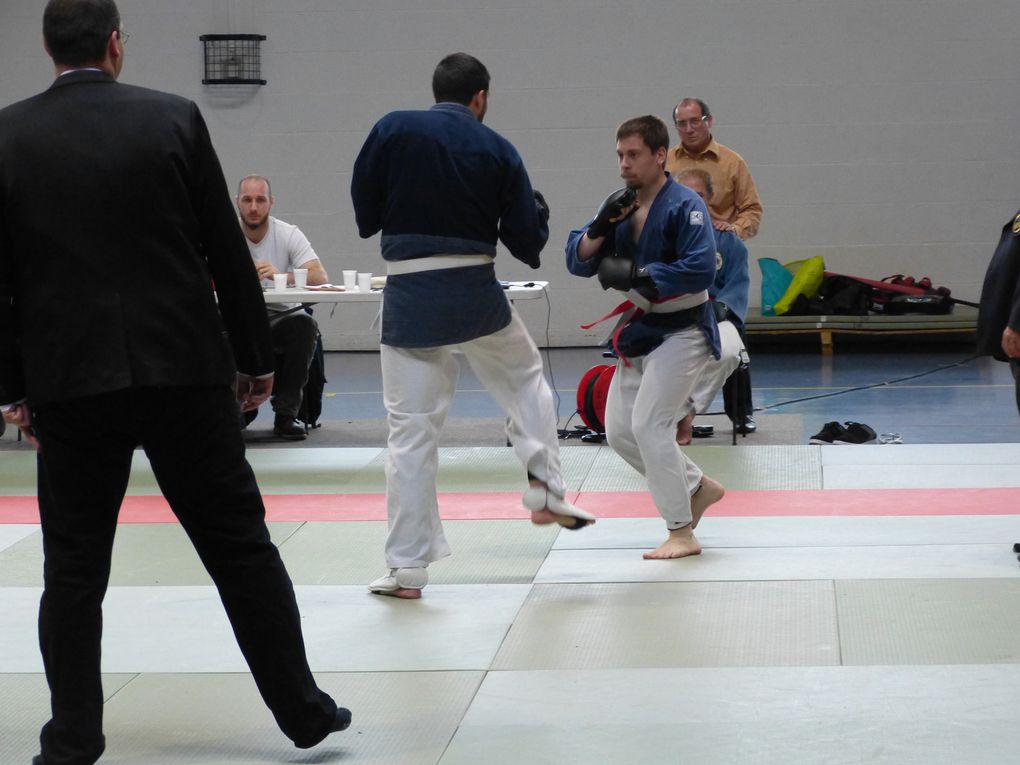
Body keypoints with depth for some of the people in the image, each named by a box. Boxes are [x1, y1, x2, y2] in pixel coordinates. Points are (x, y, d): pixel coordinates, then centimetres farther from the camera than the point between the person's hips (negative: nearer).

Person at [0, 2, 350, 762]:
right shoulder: (173, 118, -2)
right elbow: (227, 250, 0)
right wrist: (257, 356, 9)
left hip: (67, 378, 1)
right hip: (183, 370, 0)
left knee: (74, 568, 8)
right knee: (240, 545, 8)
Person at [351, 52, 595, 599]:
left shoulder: (392, 131, -3)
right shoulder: (497, 151, 0)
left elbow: (363, 216, 1)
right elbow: (527, 242, 2)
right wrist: (535, 206, 24)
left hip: (409, 294, 0)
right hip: (475, 292, 0)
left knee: (411, 430, 4)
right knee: (525, 378, 30)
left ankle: (407, 568, 5)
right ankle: (545, 488, 22)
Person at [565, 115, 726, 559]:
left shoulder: (685, 206, -17)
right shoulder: (622, 206, 6)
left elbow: (700, 271, -27)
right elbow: (578, 261, 2)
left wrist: (637, 276, -27)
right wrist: (600, 227, -17)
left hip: (682, 330, -9)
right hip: (641, 330, 9)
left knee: (648, 425, -17)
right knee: (619, 432, 10)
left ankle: (682, 533, -7)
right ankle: (698, 488, 28)